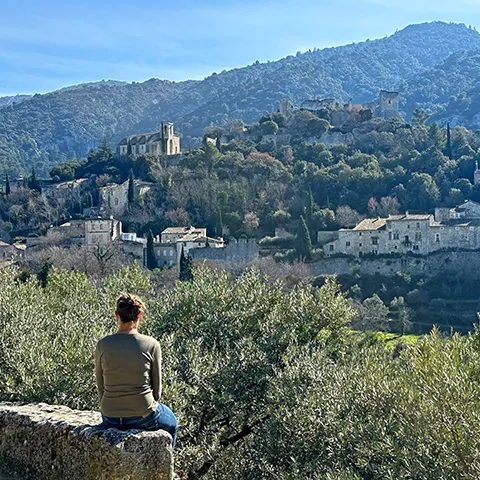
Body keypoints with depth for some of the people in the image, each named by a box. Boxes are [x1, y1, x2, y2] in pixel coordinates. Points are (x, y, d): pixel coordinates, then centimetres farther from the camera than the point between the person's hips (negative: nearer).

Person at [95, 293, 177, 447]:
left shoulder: (102, 345, -7)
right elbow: (157, 387, -4)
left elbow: (101, 386, 4)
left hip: (110, 419, 4)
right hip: (142, 417, -3)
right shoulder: (151, 345, -13)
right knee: (171, 423, 33)